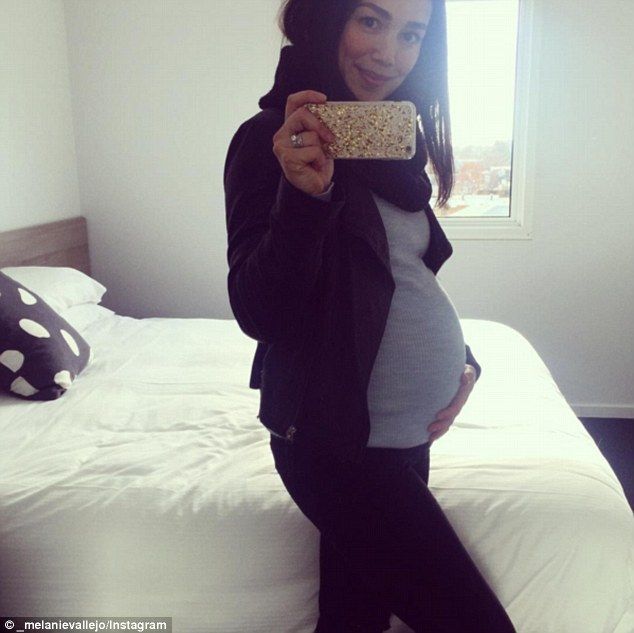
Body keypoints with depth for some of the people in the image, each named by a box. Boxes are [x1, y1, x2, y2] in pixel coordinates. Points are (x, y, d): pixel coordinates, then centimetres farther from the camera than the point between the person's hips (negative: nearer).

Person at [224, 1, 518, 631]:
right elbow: (258, 315, -20)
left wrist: (463, 358, 2)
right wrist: (304, 195, -34)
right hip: (340, 439, -7)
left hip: (411, 431, 8)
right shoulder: (270, 141, -13)